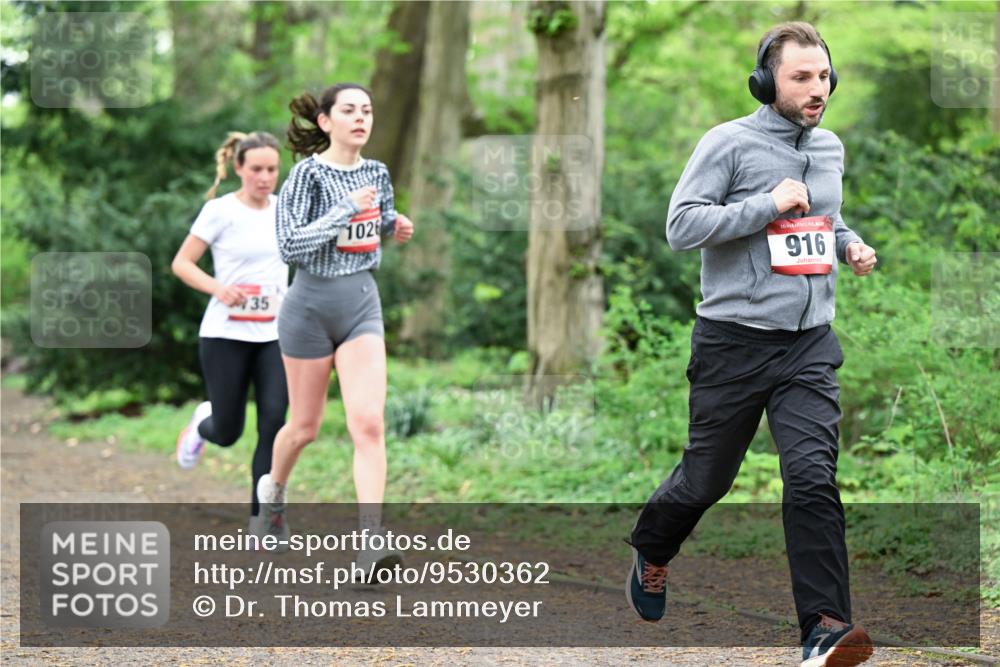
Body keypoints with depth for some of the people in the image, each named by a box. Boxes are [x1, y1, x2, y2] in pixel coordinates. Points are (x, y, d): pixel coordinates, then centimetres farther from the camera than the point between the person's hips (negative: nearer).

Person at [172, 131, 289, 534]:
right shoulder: (221, 211, -7)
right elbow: (181, 263, -6)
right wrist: (217, 288, -22)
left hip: (275, 335, 3)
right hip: (225, 334, -3)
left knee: (275, 422, -13)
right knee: (227, 433, 4)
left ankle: (261, 521, -7)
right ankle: (202, 423, 42)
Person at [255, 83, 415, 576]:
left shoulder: (377, 173, 6)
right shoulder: (308, 174, -12)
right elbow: (290, 245, -21)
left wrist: (395, 227, 4)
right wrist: (347, 208, -24)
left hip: (362, 304, 3)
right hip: (312, 307, -3)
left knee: (368, 423, -13)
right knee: (305, 426, 11)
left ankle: (371, 539, -19)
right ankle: (273, 489, 44)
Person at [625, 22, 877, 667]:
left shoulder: (831, 149, 12)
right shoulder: (730, 143, -8)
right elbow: (682, 225, -15)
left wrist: (848, 243, 9)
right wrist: (768, 205, -19)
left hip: (810, 345, 4)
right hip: (735, 341, -4)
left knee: (814, 476, -13)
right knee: (706, 478, 11)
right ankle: (651, 553, 42)